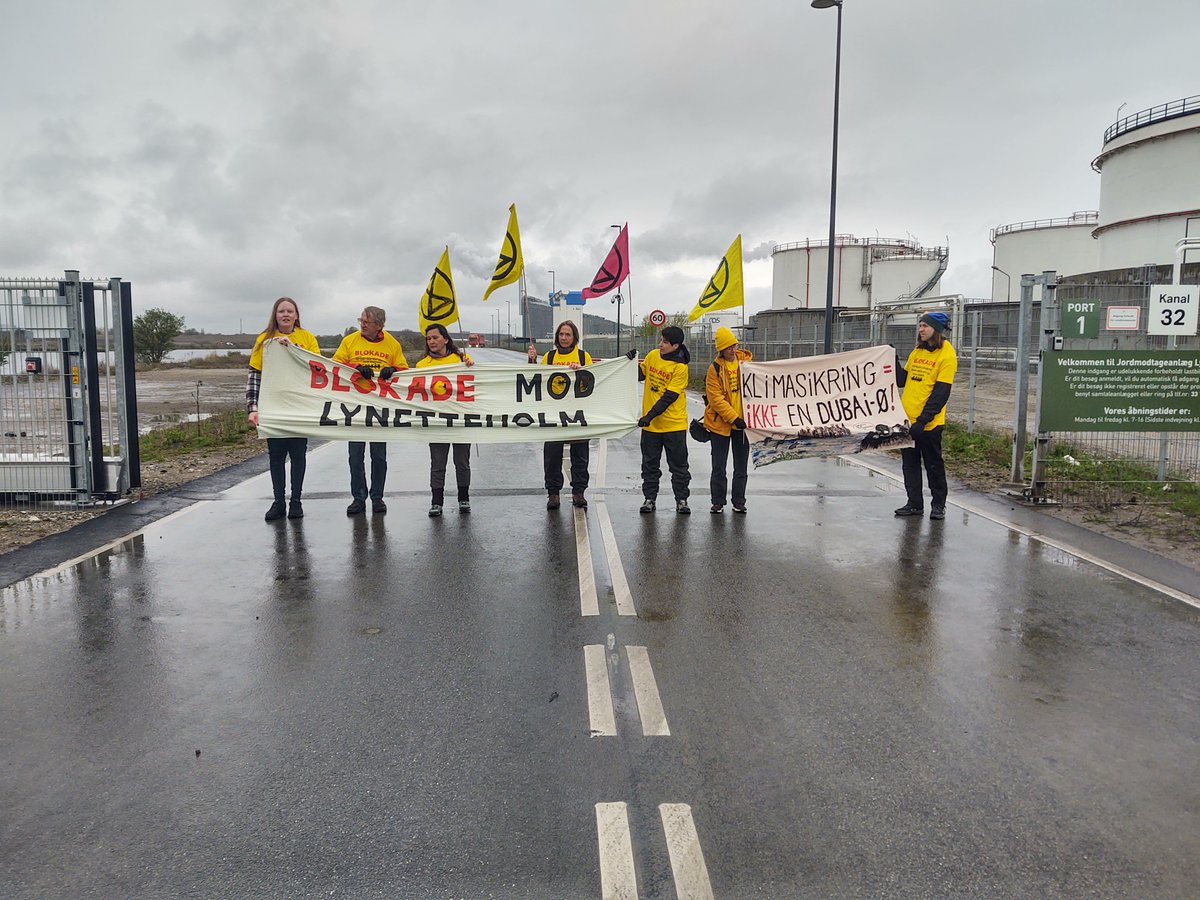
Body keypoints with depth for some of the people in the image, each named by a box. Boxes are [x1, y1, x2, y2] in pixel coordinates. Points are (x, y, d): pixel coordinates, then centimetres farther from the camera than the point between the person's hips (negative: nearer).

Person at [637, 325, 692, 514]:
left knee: (679, 465, 5)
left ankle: (681, 500, 14)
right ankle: (649, 498, 20)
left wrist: (650, 415, -22)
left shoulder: (680, 367, -13)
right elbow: (640, 374, 18)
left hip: (674, 424, -4)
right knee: (650, 464, 11)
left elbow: (670, 397, -17)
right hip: (650, 424, 5)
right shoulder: (652, 356, 2)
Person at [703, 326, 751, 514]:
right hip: (720, 423, -3)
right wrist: (733, 418, -20)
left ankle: (739, 502, 20)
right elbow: (716, 399, -14)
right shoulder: (715, 369, -9)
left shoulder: (745, 361, 1)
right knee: (719, 467, 5)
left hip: (742, 422, 3)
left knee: (741, 467, 10)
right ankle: (718, 502, 16)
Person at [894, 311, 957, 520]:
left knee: (933, 464, 5)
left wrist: (923, 420, -21)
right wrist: (894, 361, -3)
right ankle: (915, 503, 22)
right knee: (909, 464, 11)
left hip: (929, 423, -7)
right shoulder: (917, 352, 12)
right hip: (907, 419, 7)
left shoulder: (947, 355, -11)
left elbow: (941, 394, -16)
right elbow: (902, 380, 12)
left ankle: (938, 504, 18)